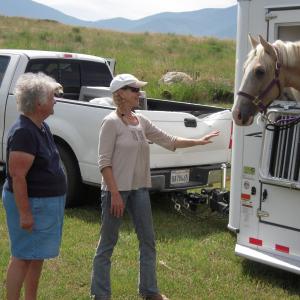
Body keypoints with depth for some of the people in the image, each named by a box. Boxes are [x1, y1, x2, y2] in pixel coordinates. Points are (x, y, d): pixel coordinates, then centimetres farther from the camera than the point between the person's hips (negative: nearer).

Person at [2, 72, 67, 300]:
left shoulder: (42, 127, 9)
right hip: (31, 203, -10)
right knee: (23, 257, -2)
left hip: (48, 202, 10)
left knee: (38, 256, 17)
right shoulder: (23, 132, -22)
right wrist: (24, 213, -25)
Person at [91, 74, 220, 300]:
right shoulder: (111, 122, -12)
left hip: (139, 190, 8)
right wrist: (114, 194, -20)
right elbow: (104, 162, -16)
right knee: (108, 244, 3)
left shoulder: (141, 122, 9)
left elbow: (169, 141, 15)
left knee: (148, 241, 13)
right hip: (116, 189, -7)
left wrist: (198, 142, 12)